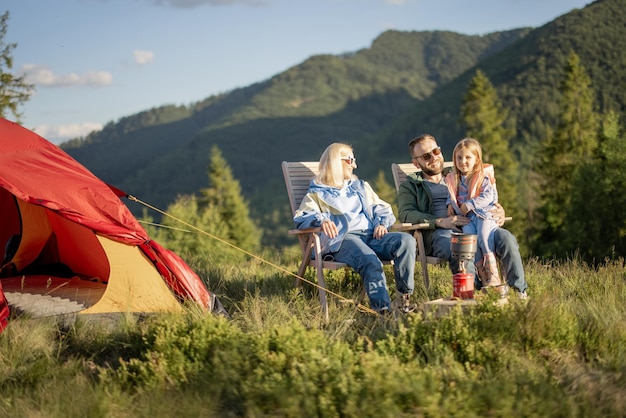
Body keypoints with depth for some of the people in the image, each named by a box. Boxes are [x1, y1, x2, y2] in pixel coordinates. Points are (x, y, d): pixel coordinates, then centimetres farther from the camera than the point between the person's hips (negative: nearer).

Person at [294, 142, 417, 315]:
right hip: (343, 239, -5)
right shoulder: (318, 193, 17)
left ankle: (404, 296, -25)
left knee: (407, 240, -26)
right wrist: (321, 220, -21)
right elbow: (300, 217, 1)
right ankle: (383, 307, -50)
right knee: (370, 260, -38)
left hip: (372, 236, 5)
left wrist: (381, 224, 3)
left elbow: (382, 208, 27)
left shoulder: (361, 187, 34)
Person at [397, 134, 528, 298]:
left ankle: (520, 292, -27)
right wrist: (440, 222, -15)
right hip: (440, 232, -3)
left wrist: (498, 210, 4)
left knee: (506, 238, -27)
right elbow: (406, 214, 1)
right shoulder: (410, 186, 20)